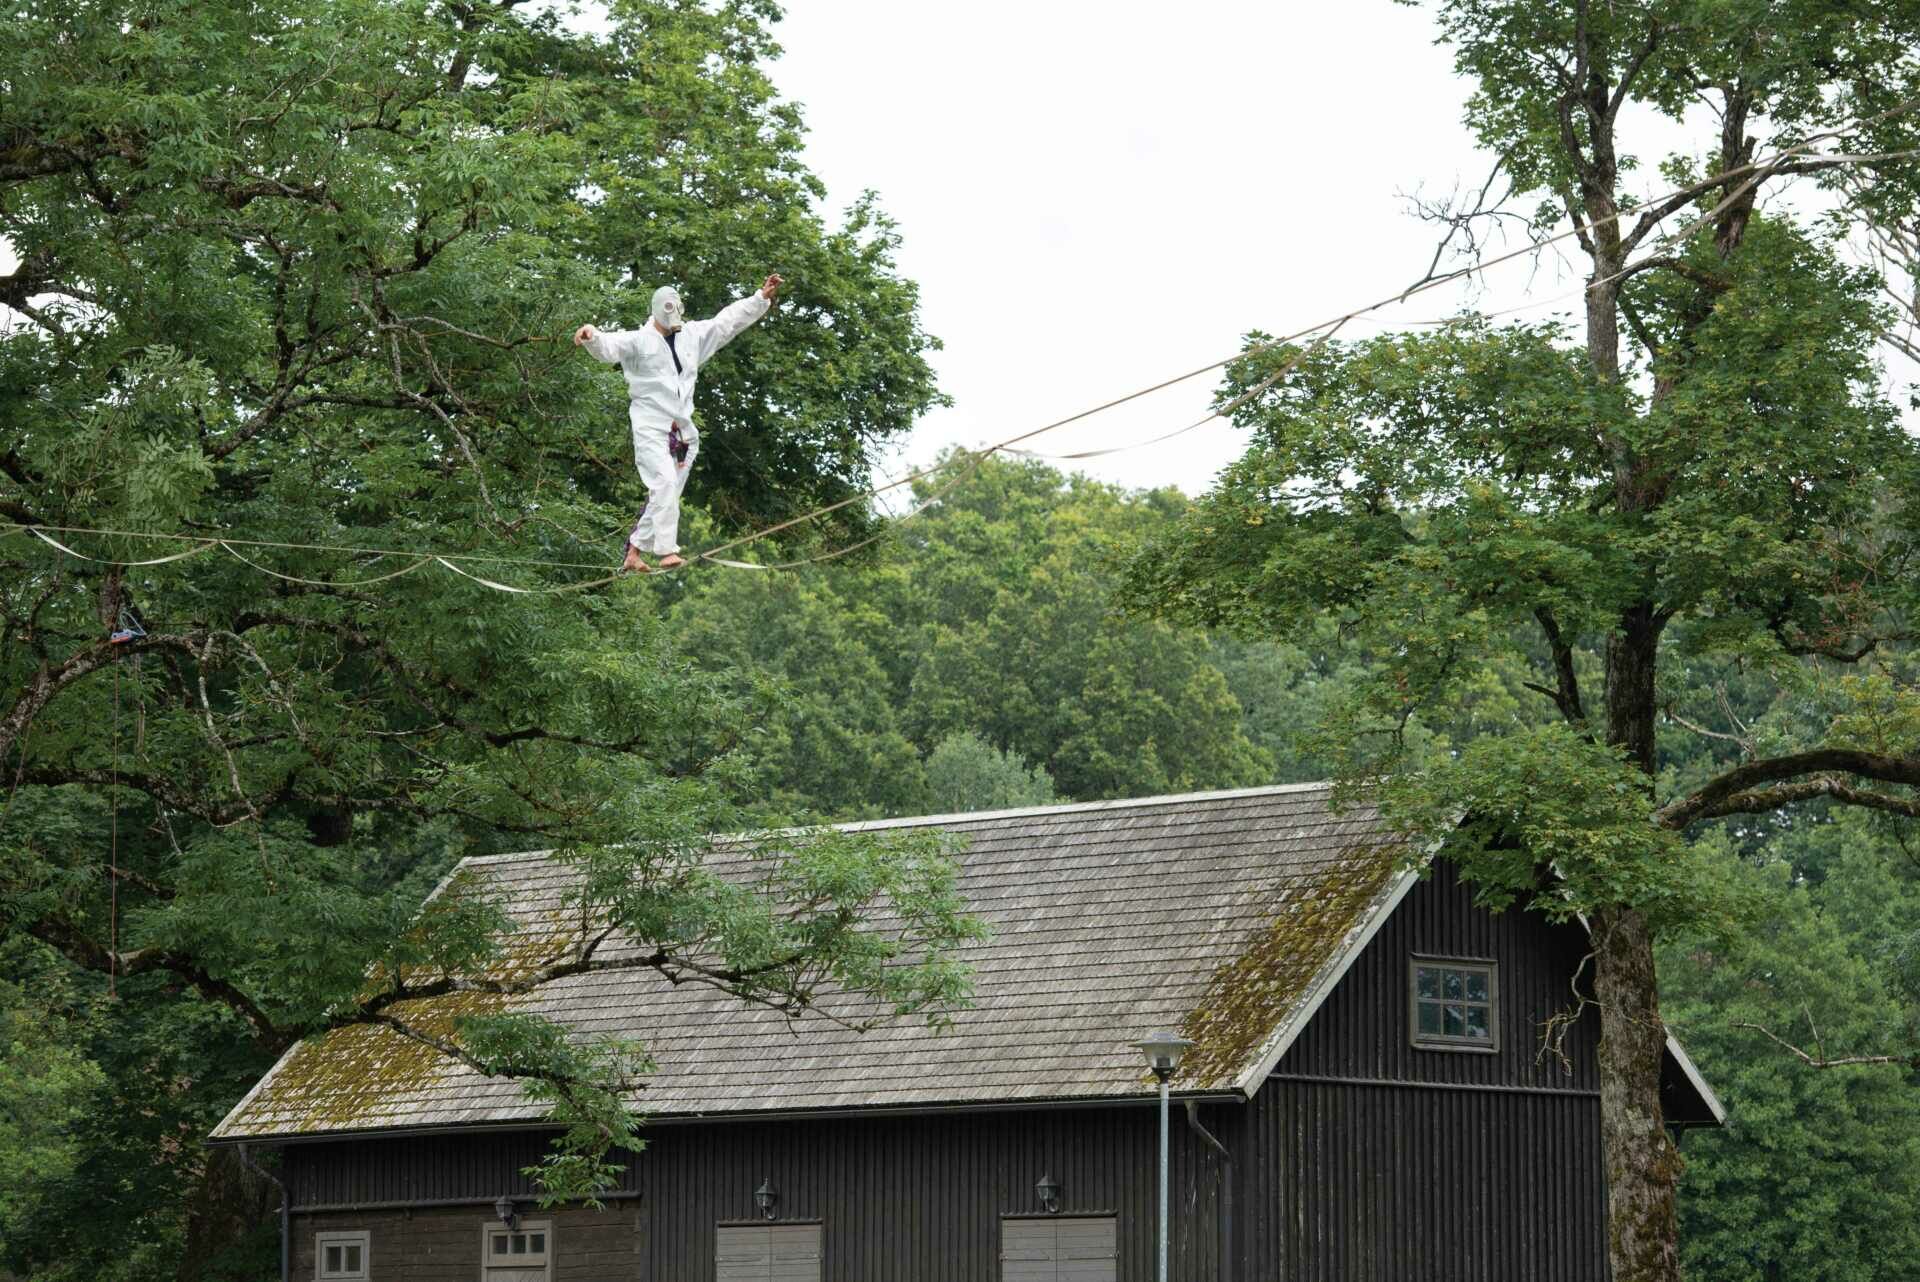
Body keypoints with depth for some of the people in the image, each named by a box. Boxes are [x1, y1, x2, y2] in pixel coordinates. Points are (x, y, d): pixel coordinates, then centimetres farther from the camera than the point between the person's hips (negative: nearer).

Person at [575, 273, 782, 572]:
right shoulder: (638, 340, -4)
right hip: (650, 427, -7)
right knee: (665, 483, -22)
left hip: (681, 430, 7)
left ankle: (635, 553, 13)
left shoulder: (693, 335, 14)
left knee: (665, 495, 6)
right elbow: (609, 346, -20)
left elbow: (729, 320, 19)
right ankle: (667, 552, -28)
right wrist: (591, 335, -43)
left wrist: (762, 298, 17)